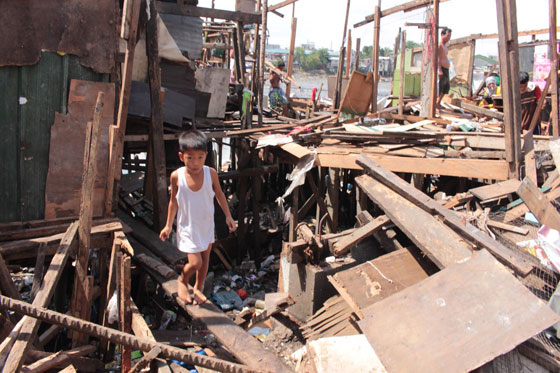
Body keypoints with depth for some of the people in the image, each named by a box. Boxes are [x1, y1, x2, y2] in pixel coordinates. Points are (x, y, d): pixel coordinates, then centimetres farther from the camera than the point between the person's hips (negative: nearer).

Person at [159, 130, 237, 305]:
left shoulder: (210, 173, -15)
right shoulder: (177, 176, -18)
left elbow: (219, 194, 1)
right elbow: (174, 201, -3)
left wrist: (228, 216, 4)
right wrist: (168, 225, 2)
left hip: (207, 224, 3)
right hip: (188, 227, -2)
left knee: (205, 259, 15)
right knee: (195, 263, -7)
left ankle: (198, 288, 40)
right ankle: (182, 280, 27)